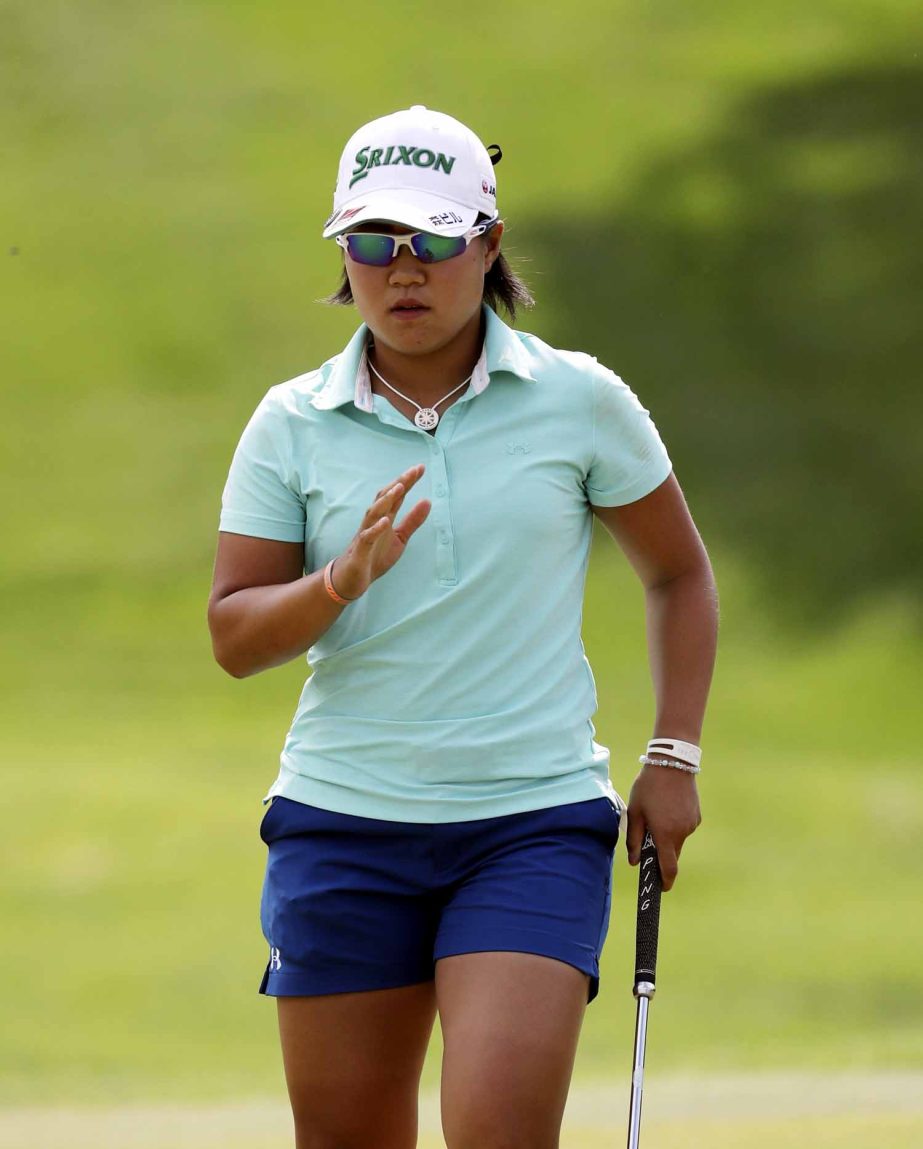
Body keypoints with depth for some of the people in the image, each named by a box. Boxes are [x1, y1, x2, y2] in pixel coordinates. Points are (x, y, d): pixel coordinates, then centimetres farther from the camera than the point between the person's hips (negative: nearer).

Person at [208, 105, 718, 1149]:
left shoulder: (578, 400, 0)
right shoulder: (292, 426, 2)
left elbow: (677, 572, 12)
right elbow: (233, 639, -1)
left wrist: (673, 756, 5)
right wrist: (342, 580, -20)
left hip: (536, 825, -2)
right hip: (341, 820, 2)